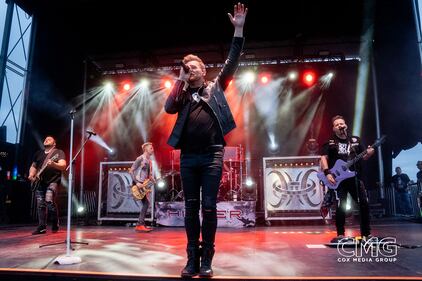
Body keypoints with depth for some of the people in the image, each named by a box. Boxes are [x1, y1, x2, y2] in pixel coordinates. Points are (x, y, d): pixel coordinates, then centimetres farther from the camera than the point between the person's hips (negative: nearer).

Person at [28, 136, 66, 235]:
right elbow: (33, 166, 23)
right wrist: (31, 175, 3)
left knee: (49, 200, -22)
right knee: (40, 205, 5)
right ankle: (42, 227, 14)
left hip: (53, 181, -6)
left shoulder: (59, 152, 1)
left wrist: (53, 164, -31)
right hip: (40, 182, 6)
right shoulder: (38, 153, 19)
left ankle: (55, 224, -3)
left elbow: (63, 166, -12)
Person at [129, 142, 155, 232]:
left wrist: (152, 179, 3)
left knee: (145, 203, 7)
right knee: (146, 203, -14)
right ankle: (140, 225, -11)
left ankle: (141, 224, 13)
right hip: (138, 184, -9)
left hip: (144, 185, 9)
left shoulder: (149, 161, 16)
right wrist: (137, 182, -21)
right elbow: (131, 171, -14)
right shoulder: (140, 159, -11)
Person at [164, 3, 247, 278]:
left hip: (212, 155, -2)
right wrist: (180, 81, 2)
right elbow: (168, 108, -2)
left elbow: (231, 63, 3)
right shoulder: (183, 94, 16)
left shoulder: (215, 87, 12)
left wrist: (239, 30, -2)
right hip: (188, 157, 3)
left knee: (209, 208, 0)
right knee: (191, 208, 7)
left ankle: (207, 259, 11)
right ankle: (192, 258, 17)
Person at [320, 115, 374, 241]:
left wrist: (369, 153, -11)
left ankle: (366, 233, 14)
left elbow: (364, 157, 13)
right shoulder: (330, 142, 5)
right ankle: (340, 234, 6)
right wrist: (327, 173, -16)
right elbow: (323, 158, -3)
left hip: (355, 178, 3)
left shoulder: (356, 140, 14)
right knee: (341, 207, -3)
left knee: (364, 204, 0)